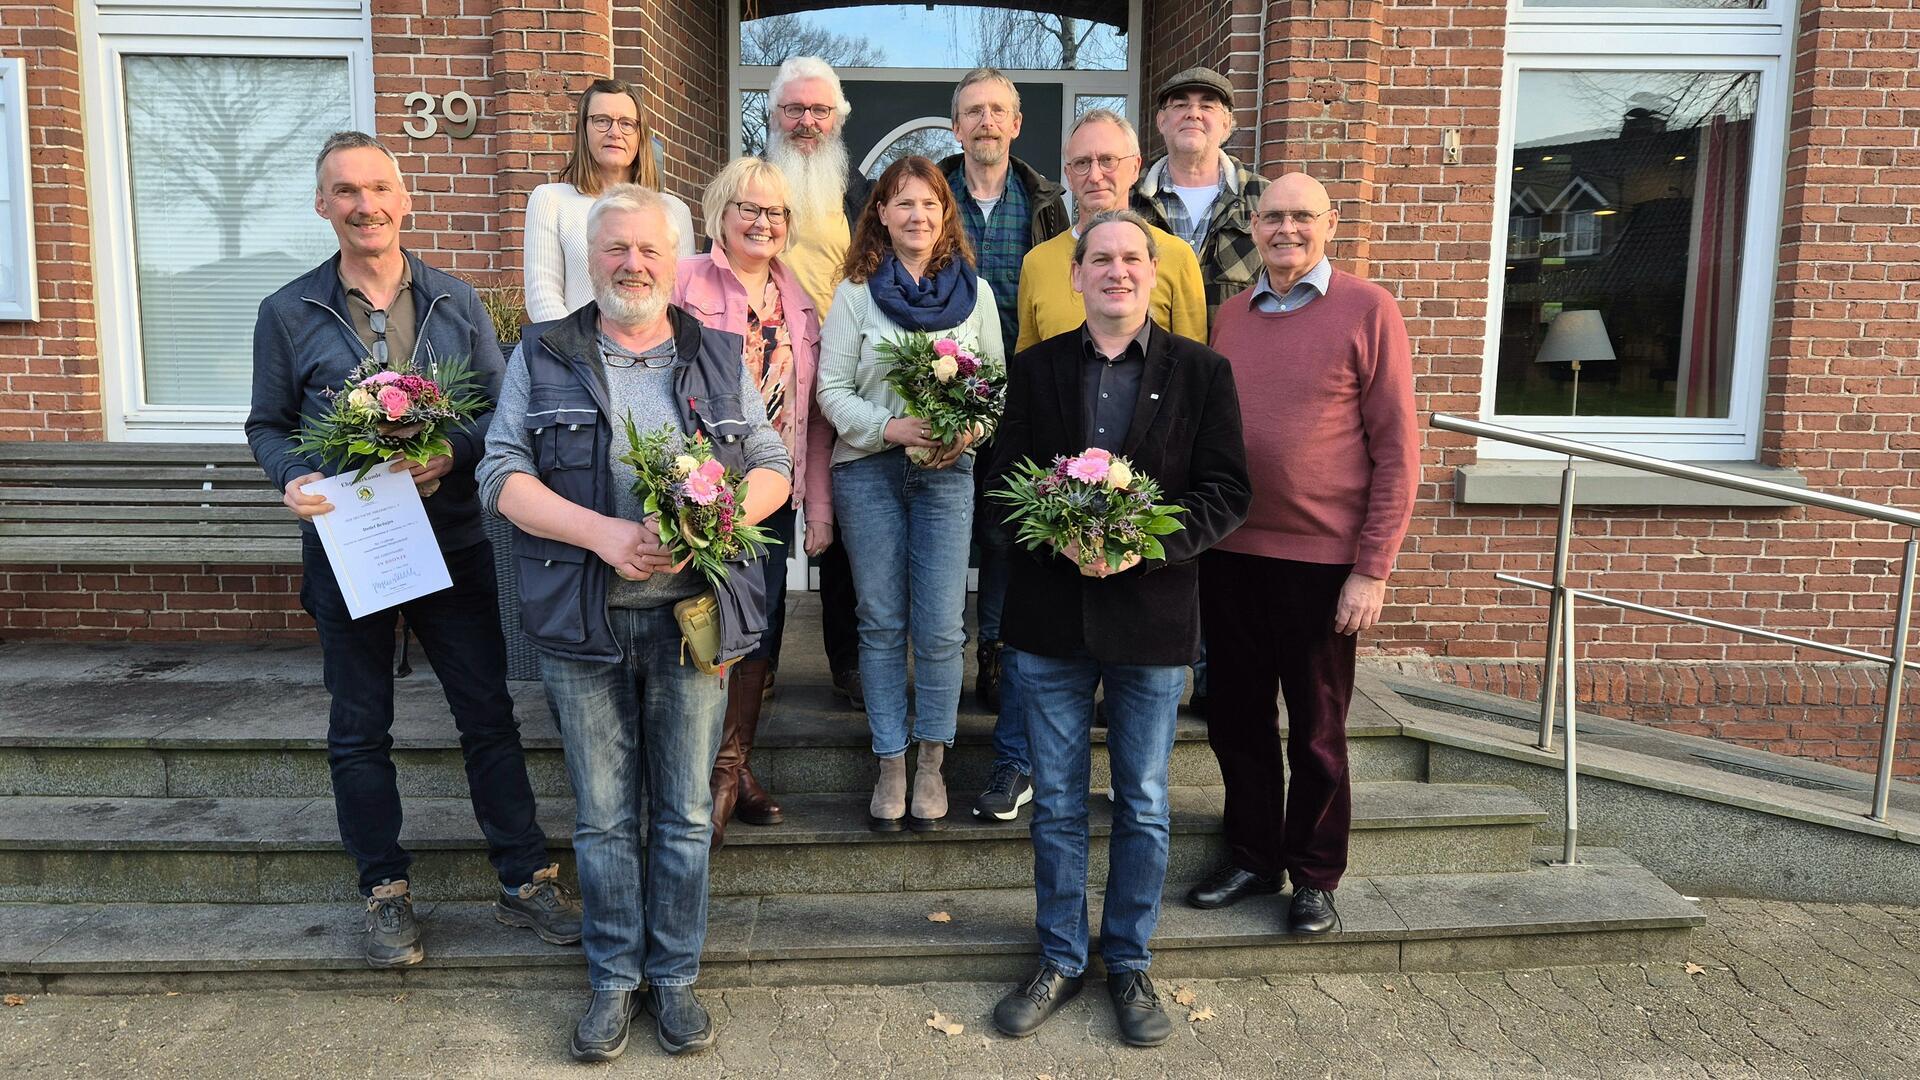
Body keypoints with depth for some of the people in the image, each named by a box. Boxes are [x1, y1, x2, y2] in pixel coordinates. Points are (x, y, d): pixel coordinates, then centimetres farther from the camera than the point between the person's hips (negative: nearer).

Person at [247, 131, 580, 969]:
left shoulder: (455, 302, 4)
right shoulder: (289, 313, 2)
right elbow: (268, 425, 8)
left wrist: (455, 451, -15)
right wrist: (292, 478, -13)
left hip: (453, 541, 0)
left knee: (489, 712, 4)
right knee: (359, 731, 10)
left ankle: (525, 879, 17)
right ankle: (385, 891, 26)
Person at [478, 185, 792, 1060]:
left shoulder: (720, 357, 7)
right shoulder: (541, 357, 4)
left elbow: (772, 468, 5)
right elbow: (502, 473, -3)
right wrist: (603, 534, -18)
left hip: (693, 616, 1)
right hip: (583, 624, 0)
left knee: (685, 815, 10)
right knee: (603, 817, 11)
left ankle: (674, 976, 27)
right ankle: (614, 979, 28)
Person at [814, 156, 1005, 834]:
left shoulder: (975, 291, 8)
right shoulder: (856, 291, 4)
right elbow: (831, 387, 1)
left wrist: (969, 431, -10)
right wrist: (889, 426, -14)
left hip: (946, 472, 0)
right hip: (868, 471, 0)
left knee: (940, 626, -4)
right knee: (882, 623, 5)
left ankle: (932, 762, 14)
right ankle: (891, 764, 16)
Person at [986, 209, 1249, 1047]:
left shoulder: (1202, 371, 0)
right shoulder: (1036, 368, 5)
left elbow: (1225, 493, -5)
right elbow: (1003, 478, 3)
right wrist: (1059, 537, -16)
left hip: (1151, 615, -1)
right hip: (1050, 616, 1)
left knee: (1144, 807, 12)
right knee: (1056, 805, 12)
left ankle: (1129, 964, 30)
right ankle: (1060, 961, 29)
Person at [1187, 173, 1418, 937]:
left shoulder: (1367, 310, -5)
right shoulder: (1230, 314, 9)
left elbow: (1397, 451, -7)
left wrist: (1372, 570, -12)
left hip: (1321, 560, -4)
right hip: (1229, 553, 5)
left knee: (1317, 729, 10)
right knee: (1237, 718, 14)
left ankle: (1315, 877, 27)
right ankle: (1252, 857, 32)